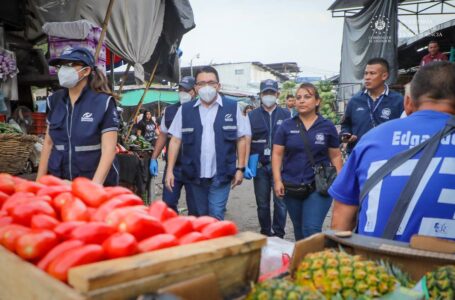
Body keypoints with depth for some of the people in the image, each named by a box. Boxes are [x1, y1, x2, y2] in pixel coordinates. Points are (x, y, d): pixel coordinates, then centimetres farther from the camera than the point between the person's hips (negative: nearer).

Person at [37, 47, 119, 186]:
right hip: (59, 183, 5)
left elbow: (109, 150, -17)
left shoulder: (103, 102, -12)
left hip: (97, 182, -4)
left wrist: (94, 187, -26)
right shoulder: (54, 101, 3)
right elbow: (48, 143, 10)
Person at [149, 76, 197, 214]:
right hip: (172, 165, 4)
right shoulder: (169, 111, 8)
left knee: (195, 207, 7)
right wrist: (154, 158, 11)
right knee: (168, 203, 7)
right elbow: (163, 136, 16)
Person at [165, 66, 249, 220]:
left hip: (221, 175, -2)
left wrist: (240, 168, -2)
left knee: (216, 216, -6)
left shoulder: (232, 107, -2)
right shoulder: (185, 110, 2)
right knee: (202, 216, 16)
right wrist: (170, 170, -2)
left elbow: (241, 139, 1)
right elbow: (175, 141, 3)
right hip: (195, 175, 3)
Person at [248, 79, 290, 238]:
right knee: (262, 203, 9)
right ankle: (265, 234, 23)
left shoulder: (286, 115, 5)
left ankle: (278, 234, 15)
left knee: (280, 202, 1)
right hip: (260, 166, 1)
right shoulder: (252, 115, 7)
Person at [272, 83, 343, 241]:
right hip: (292, 187, 2)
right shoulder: (286, 126, 1)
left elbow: (335, 156, 5)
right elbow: (277, 154, 2)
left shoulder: (327, 126, 1)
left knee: (311, 230, -10)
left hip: (319, 186, -2)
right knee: (299, 230, 16)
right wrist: (277, 180, -7)